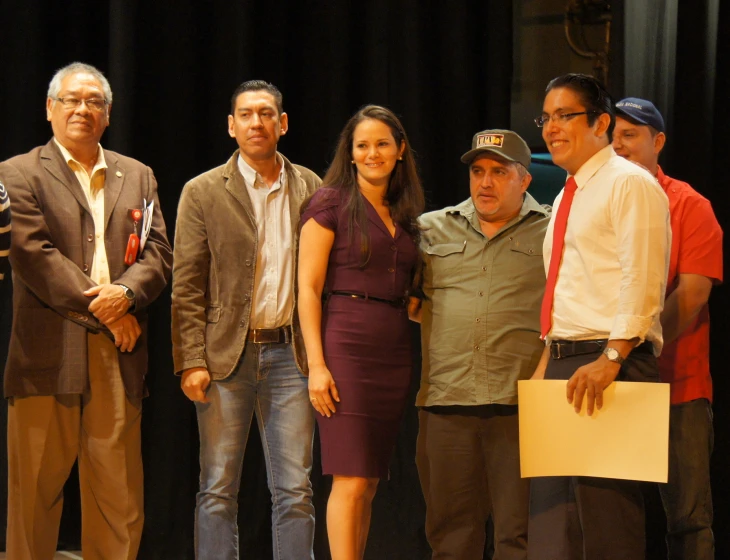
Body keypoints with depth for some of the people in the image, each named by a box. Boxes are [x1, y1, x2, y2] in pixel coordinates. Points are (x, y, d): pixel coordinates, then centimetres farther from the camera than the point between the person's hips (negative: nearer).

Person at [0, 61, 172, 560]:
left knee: (119, 494, 3)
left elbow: (158, 252, 9)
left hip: (118, 355, 4)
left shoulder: (137, 177, 18)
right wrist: (101, 308, -11)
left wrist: (126, 294, -12)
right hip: (48, 354, -3)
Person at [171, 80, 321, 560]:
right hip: (226, 355, -1)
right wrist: (192, 361, -9)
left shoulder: (309, 188, 9)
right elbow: (187, 287, 0)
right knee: (218, 490, 3)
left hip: (290, 353, 2)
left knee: (295, 491, 1)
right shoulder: (203, 192, 3)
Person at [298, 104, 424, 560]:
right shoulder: (331, 202, -1)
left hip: (394, 349, 6)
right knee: (351, 482, -10)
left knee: (370, 483, 6)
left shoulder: (405, 214, 17)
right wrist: (316, 364, -14)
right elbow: (308, 287, -7)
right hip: (346, 345, -6)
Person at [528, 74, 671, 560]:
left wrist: (610, 359, -23)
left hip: (609, 366, -9)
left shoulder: (629, 184, -7)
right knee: (553, 505, 9)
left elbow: (641, 283, -17)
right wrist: (548, 361, 17)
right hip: (565, 361, 9)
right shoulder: (567, 198, 21)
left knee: (602, 505, -11)